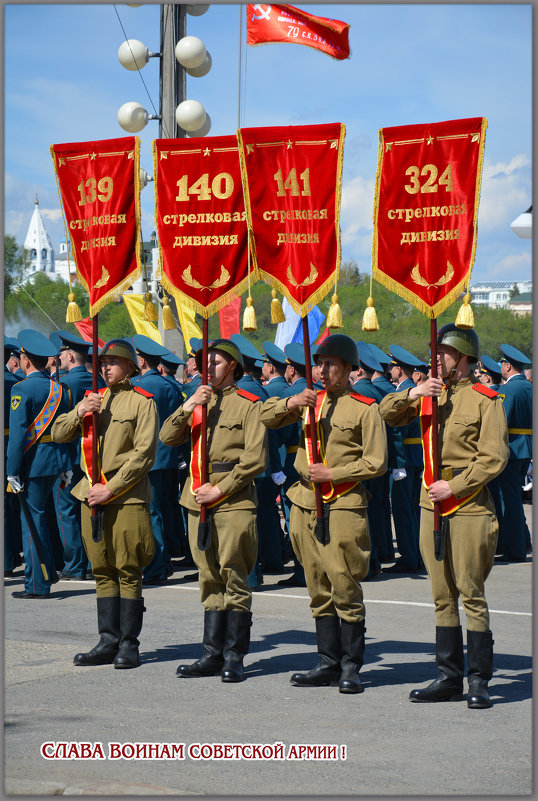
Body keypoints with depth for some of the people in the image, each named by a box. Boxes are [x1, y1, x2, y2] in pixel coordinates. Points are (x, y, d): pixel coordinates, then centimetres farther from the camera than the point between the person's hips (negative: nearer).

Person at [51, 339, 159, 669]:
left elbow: (144, 455, -10)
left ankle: (129, 644, 2)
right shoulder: (93, 399, 16)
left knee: (128, 571, -2)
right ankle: (109, 642, 11)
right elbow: (58, 435, 13)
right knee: (103, 571, 7)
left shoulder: (143, 403, -3)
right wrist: (79, 413, -6)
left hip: (127, 496, -6)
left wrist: (110, 489, -14)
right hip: (92, 494, 6)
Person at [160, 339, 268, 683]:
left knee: (233, 577, -4)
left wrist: (220, 489, -13)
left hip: (234, 502, -6)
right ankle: (213, 654, 11)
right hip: (199, 501, 6)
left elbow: (255, 460, -9)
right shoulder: (198, 402, 17)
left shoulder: (248, 405, -1)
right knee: (210, 579, 8)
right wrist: (188, 406, -8)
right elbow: (167, 438, 6)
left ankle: (234, 657, 0)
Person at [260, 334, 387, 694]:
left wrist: (332, 474, -12)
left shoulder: (365, 409, -3)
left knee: (345, 588, -5)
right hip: (306, 504, 6)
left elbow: (376, 463, -6)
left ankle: (351, 667, 2)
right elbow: (266, 416, 13)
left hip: (344, 505, -6)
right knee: (319, 590, 9)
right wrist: (289, 403, -7)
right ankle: (329, 663, 16)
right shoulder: (310, 400, 13)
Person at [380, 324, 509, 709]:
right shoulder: (430, 393, 13)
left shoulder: (485, 399, -5)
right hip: (432, 503, 6)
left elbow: (493, 458, -10)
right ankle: (449, 678, 15)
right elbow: (388, 413, 14)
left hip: (469, 505, -6)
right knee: (443, 594, 9)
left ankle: (479, 681, 1)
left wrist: (454, 487, -15)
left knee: (471, 593, -5)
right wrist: (410, 395, -5)